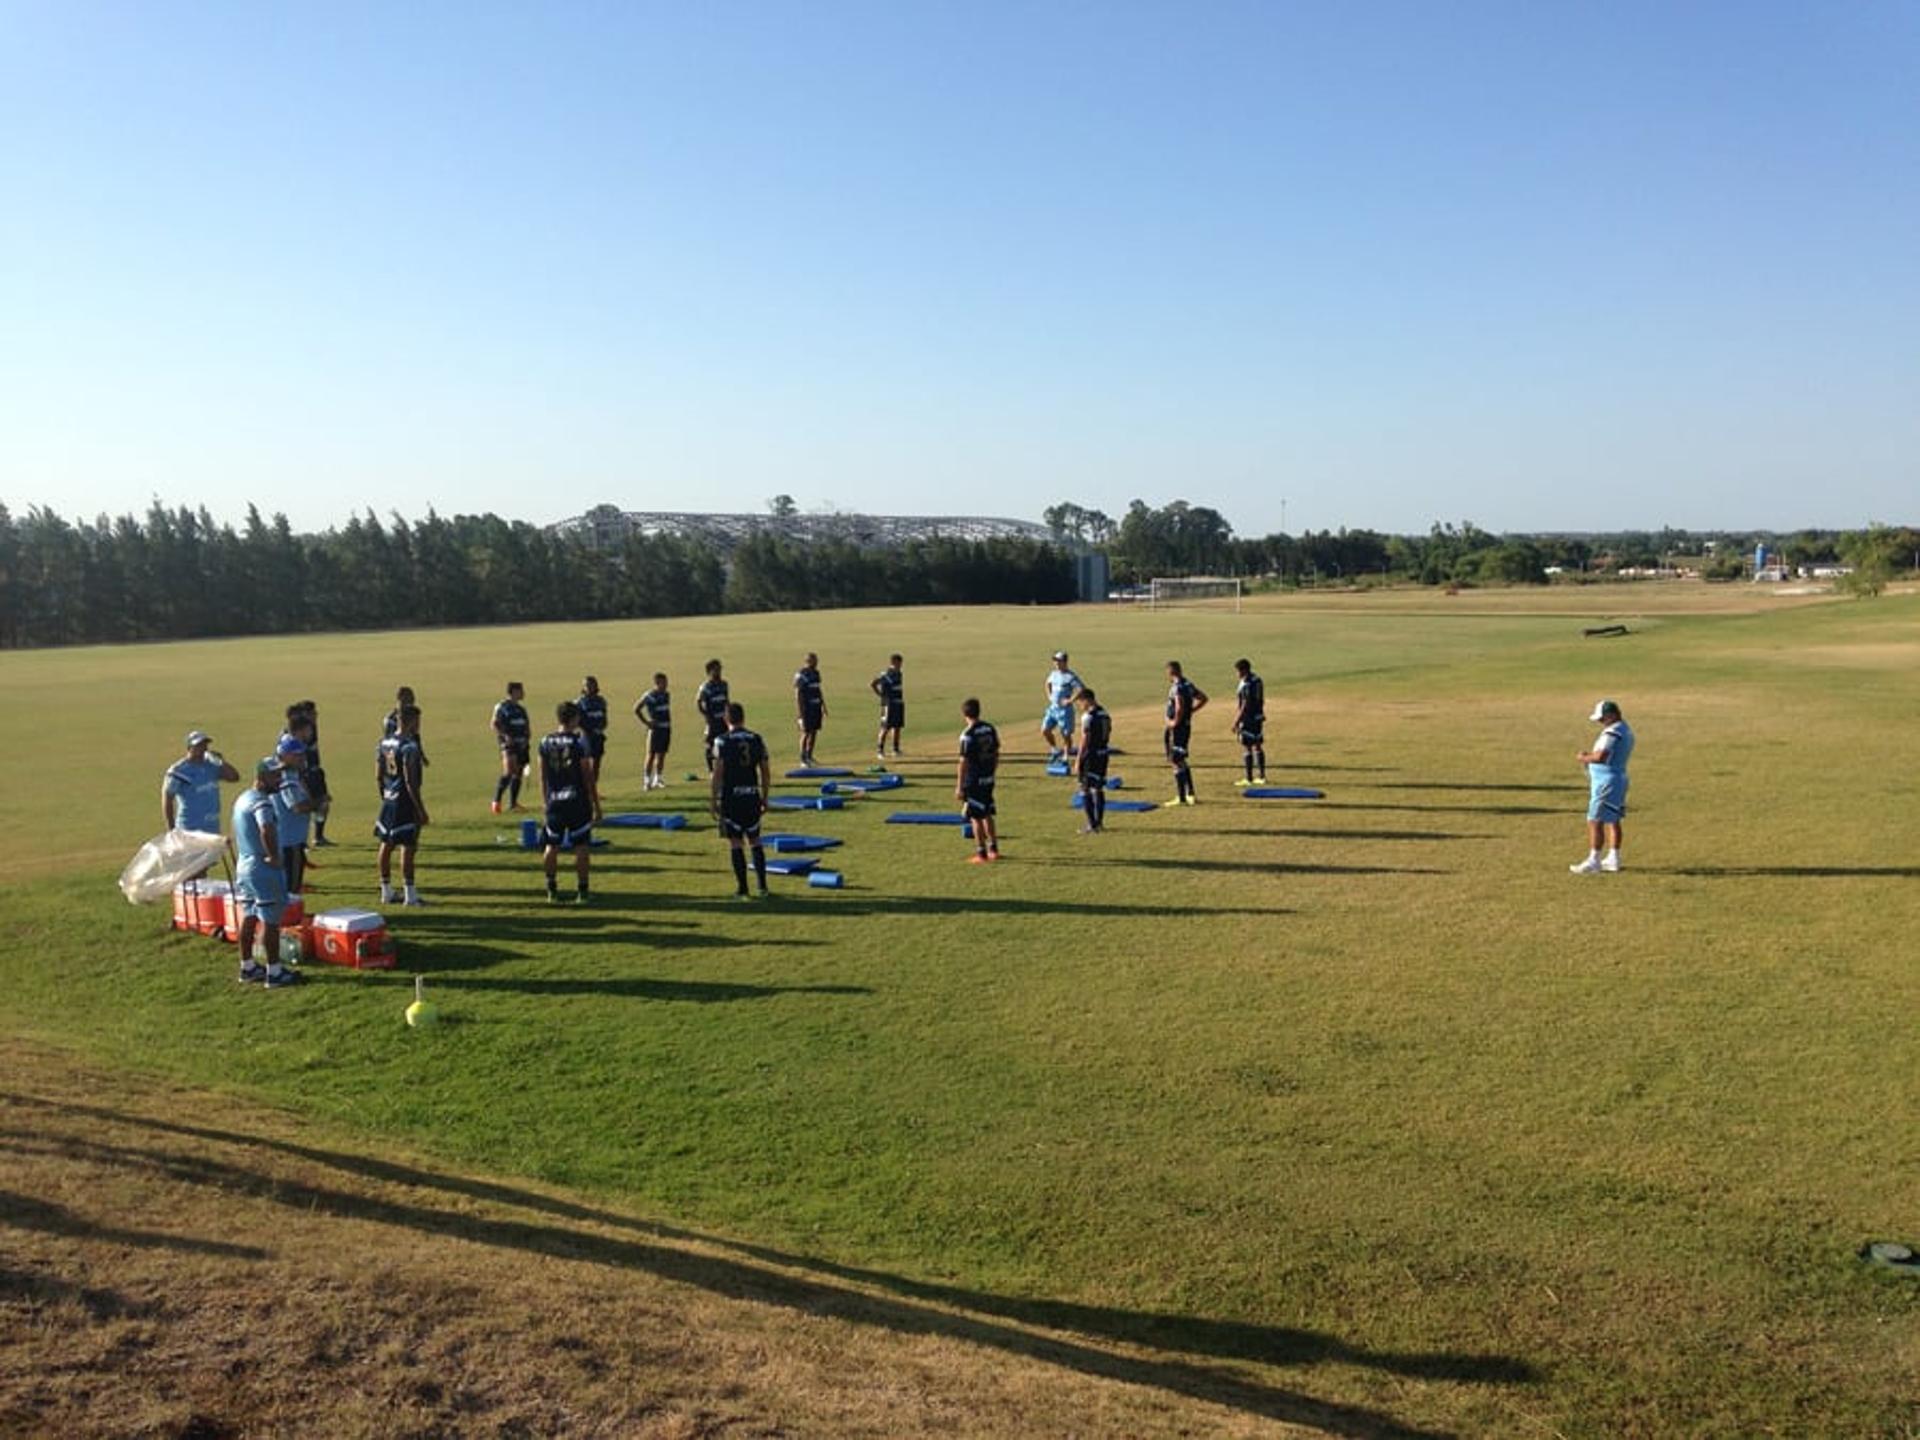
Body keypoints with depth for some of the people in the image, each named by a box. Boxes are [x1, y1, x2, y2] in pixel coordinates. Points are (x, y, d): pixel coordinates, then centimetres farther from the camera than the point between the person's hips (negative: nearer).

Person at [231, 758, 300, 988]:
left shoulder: (242, 798, 13)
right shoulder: (261, 801, -18)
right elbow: (266, 830, -36)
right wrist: (273, 856, -25)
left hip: (244, 866, 10)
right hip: (263, 868, -10)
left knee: (248, 918, 16)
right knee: (270, 921, -3)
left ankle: (247, 967, 25)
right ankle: (274, 972, 1)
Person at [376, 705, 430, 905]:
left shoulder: (385, 743, 9)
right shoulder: (409, 747, -18)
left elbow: (378, 775, 14)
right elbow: (410, 781, -20)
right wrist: (421, 809, -16)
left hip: (389, 801, 9)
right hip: (405, 802, -9)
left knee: (387, 845, 12)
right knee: (408, 847, -4)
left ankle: (386, 892, 21)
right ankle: (410, 895, -1)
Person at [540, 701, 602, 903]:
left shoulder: (546, 742, 4)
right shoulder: (580, 741, -9)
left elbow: (543, 777, 8)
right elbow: (588, 777, -9)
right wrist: (596, 806, -3)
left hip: (554, 802, 4)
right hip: (577, 801, -4)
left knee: (552, 846, 12)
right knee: (581, 847, 3)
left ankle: (551, 890, 17)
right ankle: (581, 891, 3)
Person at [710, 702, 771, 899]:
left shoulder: (722, 741, -7)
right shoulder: (757, 740, 5)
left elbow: (717, 773, -12)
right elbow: (766, 773, 6)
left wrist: (714, 801, -6)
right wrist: (765, 799, 15)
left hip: (730, 796, -3)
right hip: (752, 795, 4)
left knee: (735, 843, 3)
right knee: (755, 841, 15)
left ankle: (742, 890, 4)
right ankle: (762, 887, 13)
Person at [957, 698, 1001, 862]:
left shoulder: (968, 735, -17)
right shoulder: (990, 729, 4)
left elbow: (964, 762, -17)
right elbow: (996, 755, 11)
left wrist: (959, 786, -13)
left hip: (973, 781, -7)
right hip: (988, 779, 7)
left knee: (976, 818, 2)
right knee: (987, 815, 18)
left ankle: (981, 853, 6)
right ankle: (993, 849, 24)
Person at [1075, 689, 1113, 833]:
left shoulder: (1088, 716, -15)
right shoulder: (1105, 714, 9)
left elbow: (1085, 739, -17)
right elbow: (1108, 735, 13)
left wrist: (1079, 758, -12)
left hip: (1090, 755, -8)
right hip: (1103, 753, 8)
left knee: (1085, 790, -1)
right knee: (1098, 789, 15)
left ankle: (1092, 824, -2)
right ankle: (1099, 822, 20)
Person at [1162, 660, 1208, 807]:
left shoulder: (1176, 687, -18)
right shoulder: (1188, 684, 9)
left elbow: (1179, 706, -33)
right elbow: (1203, 698, 17)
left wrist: (1175, 721, -19)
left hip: (1177, 728, -9)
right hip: (1187, 726, 9)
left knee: (1177, 762, -2)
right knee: (1180, 761, 20)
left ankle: (1181, 798, 1)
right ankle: (1191, 794, 23)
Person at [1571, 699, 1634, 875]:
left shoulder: (1613, 732, -19)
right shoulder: (1626, 730, 14)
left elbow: (1601, 756, -30)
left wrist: (1584, 758, -12)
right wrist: (1591, 755, 8)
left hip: (1607, 781, -11)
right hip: (1619, 778, 11)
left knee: (1595, 821, -7)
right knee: (1613, 821, 16)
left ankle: (1593, 861, -7)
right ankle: (1613, 859, 22)